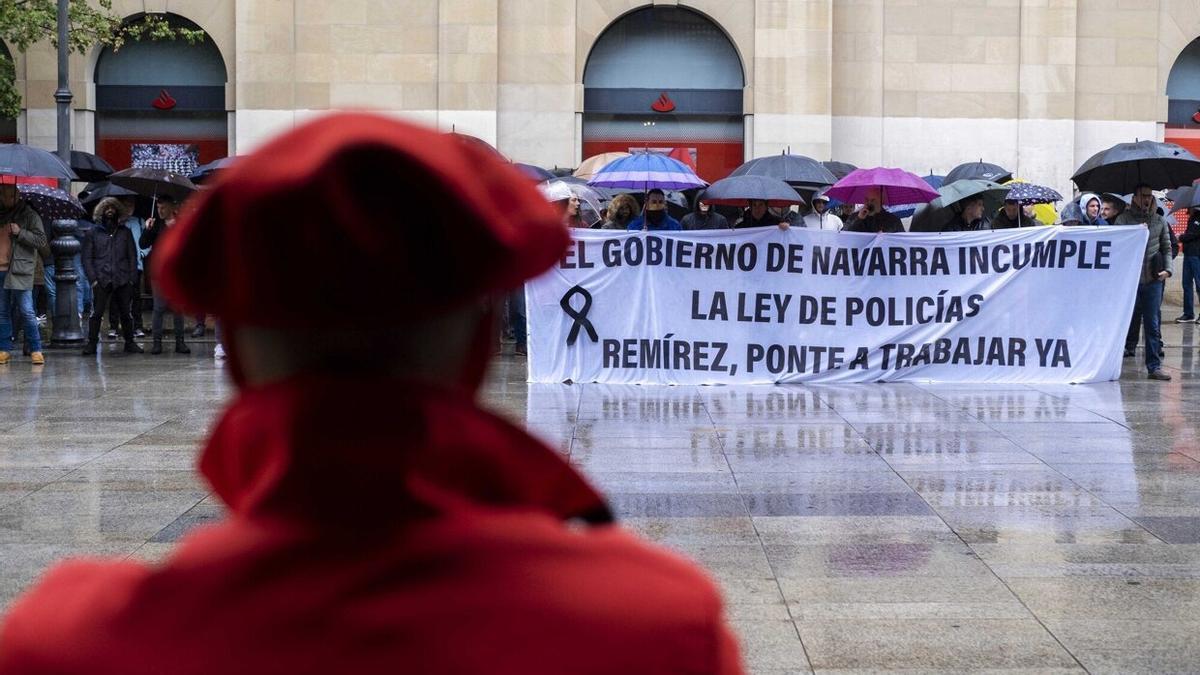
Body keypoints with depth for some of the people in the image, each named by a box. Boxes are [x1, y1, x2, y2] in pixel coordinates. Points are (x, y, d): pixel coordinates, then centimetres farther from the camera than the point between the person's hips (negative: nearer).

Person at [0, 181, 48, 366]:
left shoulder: (29, 216, 1)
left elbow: (42, 241, -4)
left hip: (19, 271, -5)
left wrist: (20, 233, -14)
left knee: (27, 312, -8)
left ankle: (36, 350, -4)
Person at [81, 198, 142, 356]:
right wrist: (93, 278, -6)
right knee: (96, 313, -6)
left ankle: (129, 343, 15)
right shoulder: (93, 233, 9)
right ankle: (91, 343, 0)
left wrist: (132, 277, 0)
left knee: (125, 313, 5)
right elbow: (87, 258, 5)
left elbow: (132, 256, 11)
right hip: (102, 280, -1)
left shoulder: (125, 232, 14)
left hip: (123, 281, 1)